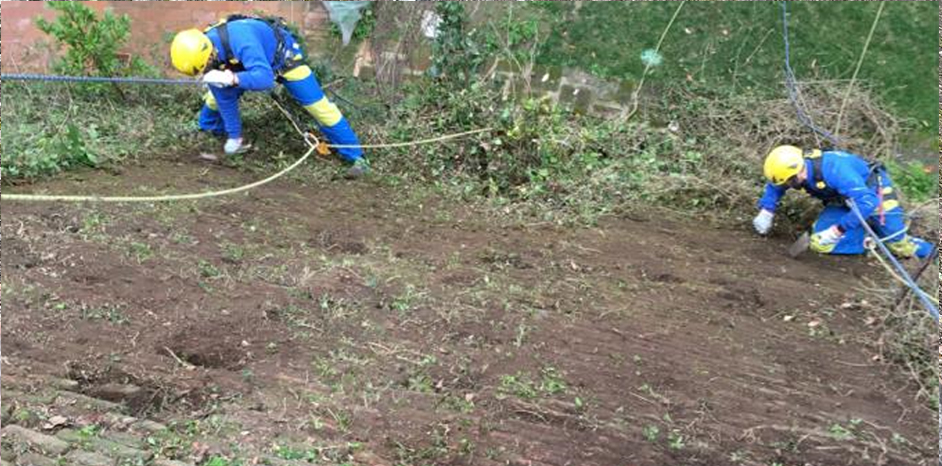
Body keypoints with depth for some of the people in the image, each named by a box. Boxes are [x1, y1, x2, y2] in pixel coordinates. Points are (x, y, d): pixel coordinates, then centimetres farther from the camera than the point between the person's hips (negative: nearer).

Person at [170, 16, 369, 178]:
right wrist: (234, 136, -8)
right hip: (249, 60, 6)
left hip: (282, 55, -6)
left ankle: (356, 157, -8)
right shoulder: (206, 51, -21)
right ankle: (205, 131, 41)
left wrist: (232, 78, -59)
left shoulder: (240, 40, -44)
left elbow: (265, 78, -50)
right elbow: (226, 98, -12)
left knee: (316, 104, -12)